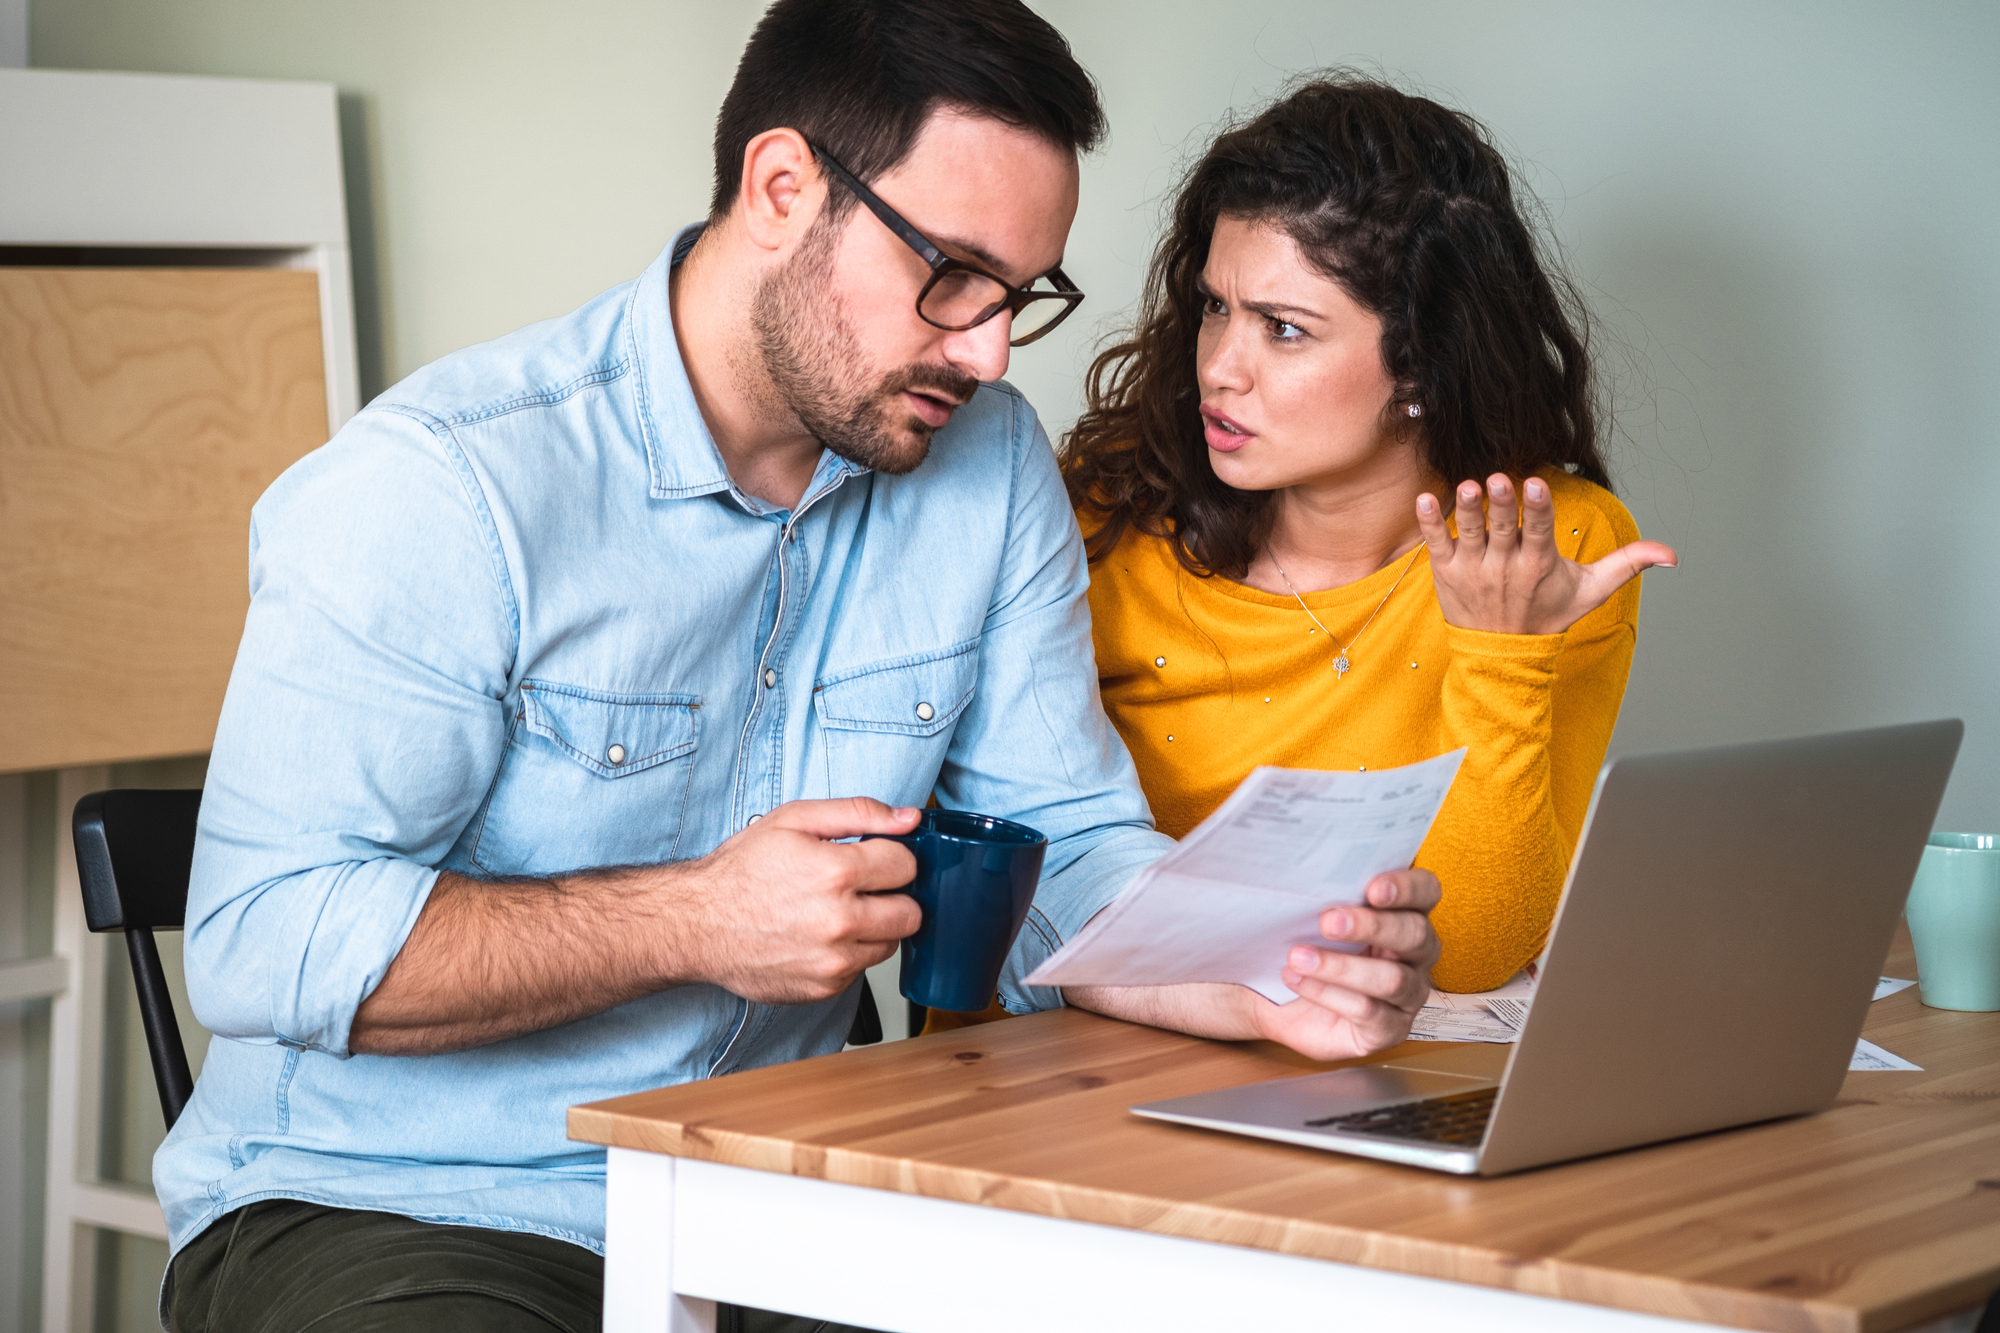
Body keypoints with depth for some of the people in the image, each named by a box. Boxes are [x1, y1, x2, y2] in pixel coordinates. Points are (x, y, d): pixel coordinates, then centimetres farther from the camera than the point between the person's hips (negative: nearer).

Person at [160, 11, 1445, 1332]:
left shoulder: (992, 469, 3)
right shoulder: (443, 486, -17)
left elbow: (1069, 853, 3)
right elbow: (260, 943, -21)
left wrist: (1271, 984, -18)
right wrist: (693, 921, -25)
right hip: (389, 1211, -4)